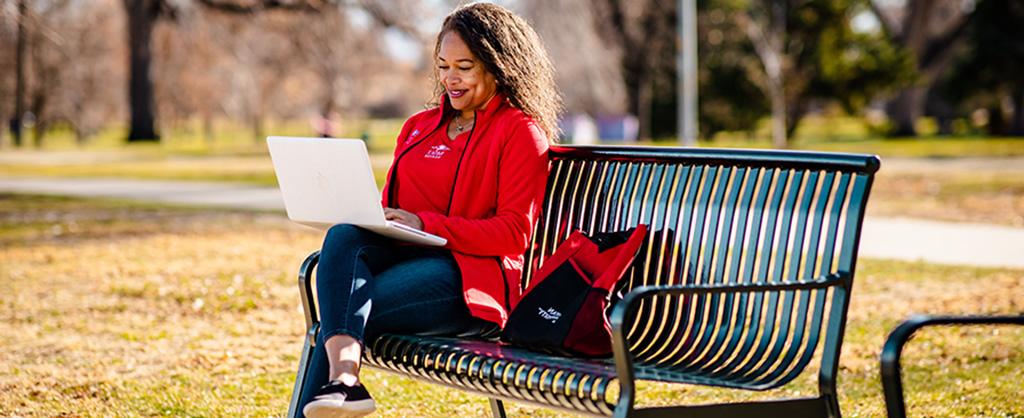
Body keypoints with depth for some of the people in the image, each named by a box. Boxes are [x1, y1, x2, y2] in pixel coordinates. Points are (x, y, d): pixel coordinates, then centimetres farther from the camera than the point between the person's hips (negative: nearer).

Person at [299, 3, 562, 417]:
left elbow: (514, 232, -6)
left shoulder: (521, 131, 2)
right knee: (343, 236, -29)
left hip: (471, 279, -6)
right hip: (402, 254, 6)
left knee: (351, 308, -30)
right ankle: (344, 379, -49)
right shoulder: (418, 126, 24)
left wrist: (427, 225, -16)